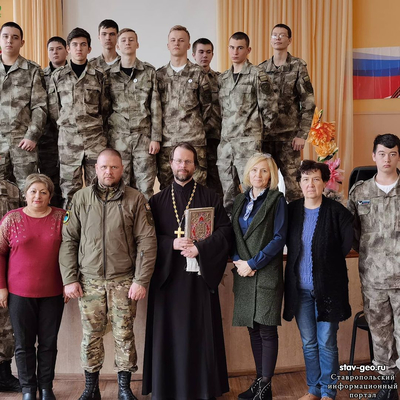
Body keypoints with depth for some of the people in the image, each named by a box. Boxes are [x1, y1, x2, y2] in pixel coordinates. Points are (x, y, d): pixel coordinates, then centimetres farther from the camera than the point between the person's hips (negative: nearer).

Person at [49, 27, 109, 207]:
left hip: (95, 139, 0)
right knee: (69, 189, 4)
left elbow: (105, 109, 10)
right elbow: (53, 109, 7)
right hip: (68, 139, 0)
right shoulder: (58, 76, 6)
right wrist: (67, 125, 7)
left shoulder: (98, 76, 6)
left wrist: (95, 126, 8)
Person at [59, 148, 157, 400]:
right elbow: (69, 240, 4)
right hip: (89, 280, 1)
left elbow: (147, 241, -4)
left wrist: (141, 280, -9)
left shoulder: (135, 199, -1)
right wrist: (70, 279, -1)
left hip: (124, 280, -1)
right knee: (91, 334, 7)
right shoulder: (81, 198, 4)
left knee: (124, 334, 5)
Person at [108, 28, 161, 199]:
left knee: (145, 186, -2)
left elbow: (155, 107, 3)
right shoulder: (110, 74, 8)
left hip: (143, 135, -1)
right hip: (118, 136, 1)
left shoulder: (149, 72, 6)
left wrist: (156, 138, -4)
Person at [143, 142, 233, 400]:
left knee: (200, 332, 2)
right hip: (167, 274, 1)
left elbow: (225, 231, -1)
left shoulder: (210, 198, 6)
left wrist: (199, 248, -14)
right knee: (169, 332, 3)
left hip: (200, 274, -1)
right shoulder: (157, 201, 9)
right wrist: (172, 244, -13)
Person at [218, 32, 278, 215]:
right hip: (225, 142, 6)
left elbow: (270, 109, -4)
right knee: (228, 194, 10)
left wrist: (256, 130, 3)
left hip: (248, 143, -6)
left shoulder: (257, 75, -3)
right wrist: (225, 130, 14)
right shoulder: (222, 78, 16)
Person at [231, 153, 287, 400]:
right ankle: (259, 380, 23)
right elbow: (234, 235, 13)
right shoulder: (241, 200, 13)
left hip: (267, 273, -5)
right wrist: (238, 261, -4)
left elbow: (279, 238, -10)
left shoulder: (277, 200, -3)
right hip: (244, 274, 6)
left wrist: (253, 264, -13)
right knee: (253, 329, 12)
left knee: (267, 330, -1)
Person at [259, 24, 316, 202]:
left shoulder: (298, 66, 0)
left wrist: (302, 135, -10)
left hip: (289, 136, -4)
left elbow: (308, 103, -3)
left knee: (292, 181, -3)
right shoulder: (262, 68, 11)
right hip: (265, 135, 4)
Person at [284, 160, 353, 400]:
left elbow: (346, 244, -3)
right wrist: (299, 261, 2)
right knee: (308, 343, 14)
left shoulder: (337, 212, -9)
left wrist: (327, 261, 2)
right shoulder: (291, 211, 1)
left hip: (327, 287, -3)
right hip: (300, 288, 4)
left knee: (327, 343, 4)